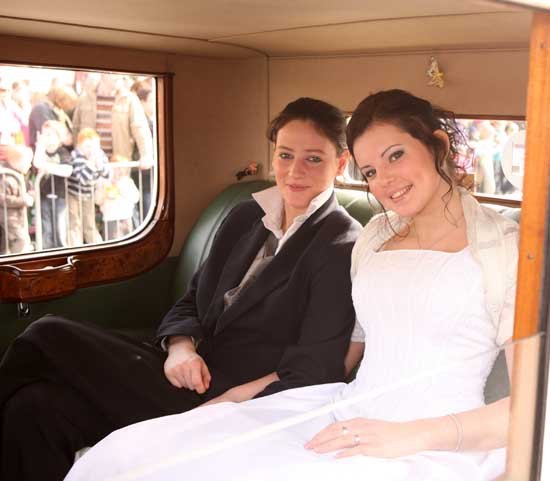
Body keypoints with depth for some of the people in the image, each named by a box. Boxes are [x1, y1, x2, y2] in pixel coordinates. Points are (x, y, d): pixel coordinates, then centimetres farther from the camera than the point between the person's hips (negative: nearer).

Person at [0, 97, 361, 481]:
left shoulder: (342, 248, -9)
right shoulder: (248, 216, 12)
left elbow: (311, 373, -14)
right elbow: (193, 300, 14)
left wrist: (221, 405, -19)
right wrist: (181, 348, -7)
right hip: (194, 376, 6)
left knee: (47, 339, -14)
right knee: (37, 406, -17)